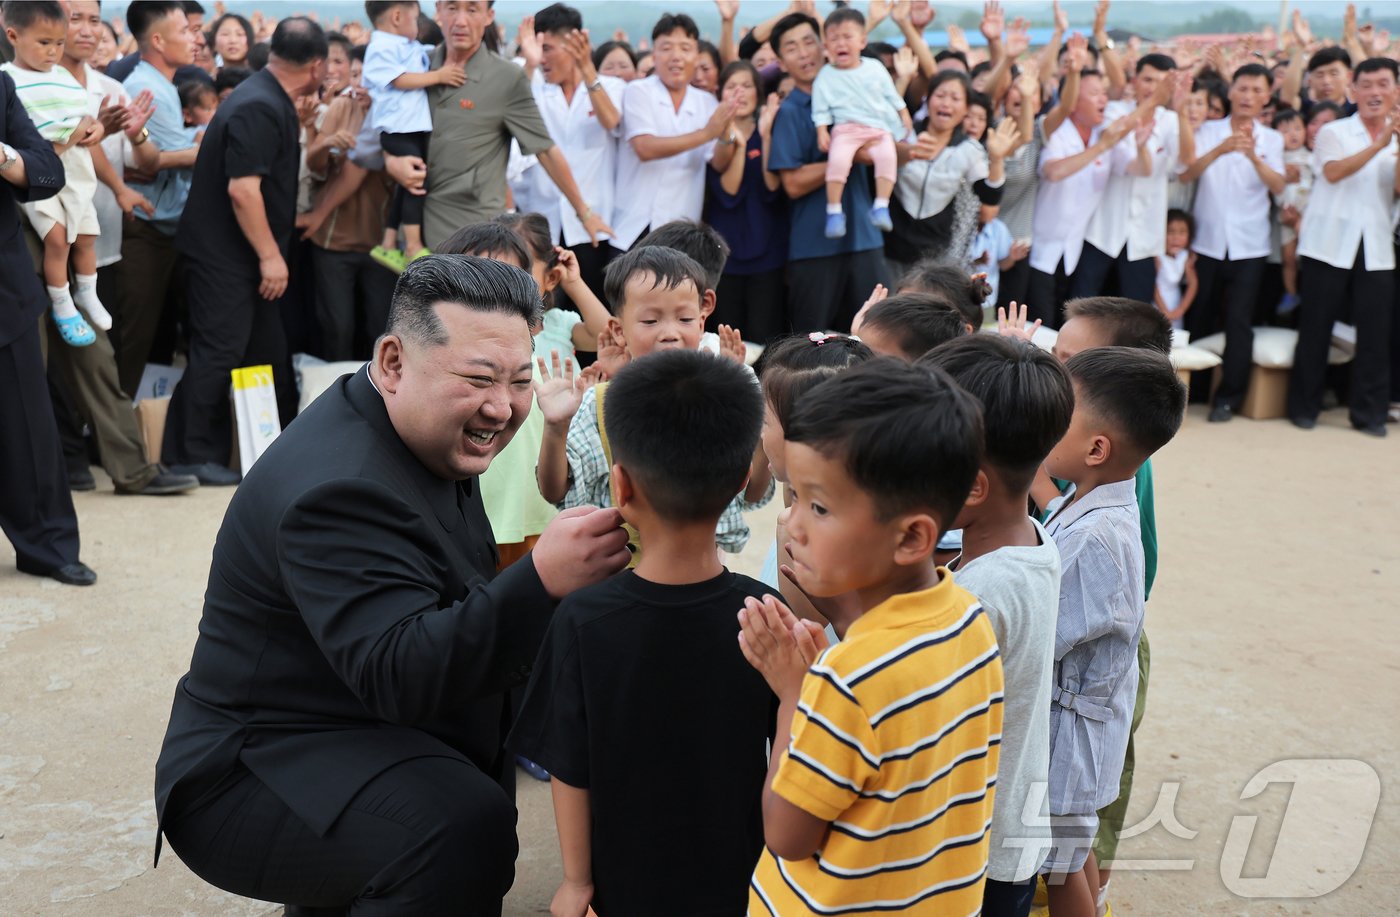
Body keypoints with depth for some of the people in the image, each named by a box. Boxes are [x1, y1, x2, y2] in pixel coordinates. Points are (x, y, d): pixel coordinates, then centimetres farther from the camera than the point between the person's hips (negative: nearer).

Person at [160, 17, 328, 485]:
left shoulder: (272, 100, 11)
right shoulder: (259, 108, -20)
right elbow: (242, 188, -25)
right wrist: (269, 255, -21)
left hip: (245, 253, 10)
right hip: (224, 253, -10)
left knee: (268, 347, 15)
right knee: (219, 351, -5)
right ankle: (194, 456, 2)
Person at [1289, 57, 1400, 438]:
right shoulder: (1334, 132, 3)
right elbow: (1334, 171, -17)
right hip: (1329, 245, -3)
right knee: (1315, 329, 1)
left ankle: (1369, 412, 7)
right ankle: (1304, 406, 11)